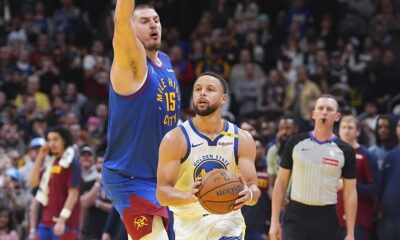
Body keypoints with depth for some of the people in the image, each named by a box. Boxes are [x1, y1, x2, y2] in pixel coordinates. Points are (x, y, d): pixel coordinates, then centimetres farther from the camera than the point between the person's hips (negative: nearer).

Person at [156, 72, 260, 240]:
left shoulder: (243, 139, -4)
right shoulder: (175, 139, -10)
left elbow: (253, 187, -5)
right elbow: (162, 194, -14)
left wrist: (249, 194, -30)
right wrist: (189, 196, -35)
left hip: (227, 223, 0)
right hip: (188, 225, 0)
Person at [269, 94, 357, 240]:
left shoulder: (345, 151, 2)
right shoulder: (295, 143, 2)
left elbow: (350, 193, 3)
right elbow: (281, 183, 5)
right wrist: (275, 221, -1)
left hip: (326, 218, 1)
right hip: (296, 216, -1)